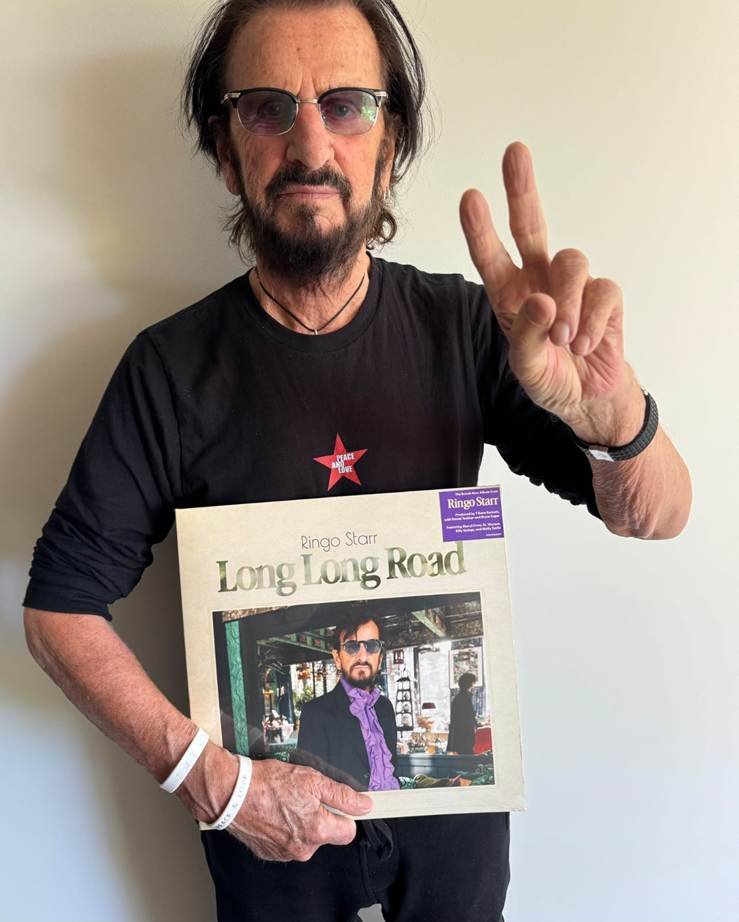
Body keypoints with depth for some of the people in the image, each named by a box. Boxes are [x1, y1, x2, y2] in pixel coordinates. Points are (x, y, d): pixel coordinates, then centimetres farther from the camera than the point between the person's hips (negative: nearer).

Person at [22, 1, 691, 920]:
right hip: (265, 807, -1)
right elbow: (59, 608, -11)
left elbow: (657, 517, -14)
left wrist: (612, 409, -36)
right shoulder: (172, 367, -17)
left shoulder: (462, 325, -12)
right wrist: (210, 778, -20)